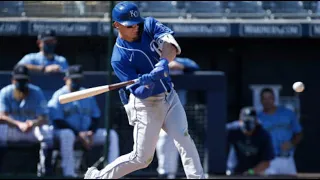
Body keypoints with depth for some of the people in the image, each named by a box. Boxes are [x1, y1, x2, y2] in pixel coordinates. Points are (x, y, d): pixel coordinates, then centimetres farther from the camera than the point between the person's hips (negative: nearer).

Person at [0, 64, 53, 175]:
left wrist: (34, 123, -43)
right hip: (11, 131, 0)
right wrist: (19, 124, -41)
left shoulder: (36, 92, -8)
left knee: (46, 130, -31)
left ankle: (44, 166, -29)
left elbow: (44, 118, -18)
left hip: (33, 130, 0)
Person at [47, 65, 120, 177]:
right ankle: (68, 172, -40)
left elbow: (96, 117, 12)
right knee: (67, 134, -40)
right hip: (68, 131, -5)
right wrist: (78, 134, -20)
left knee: (112, 134, -10)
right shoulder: (59, 96, -4)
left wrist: (91, 133, -9)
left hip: (88, 133, 6)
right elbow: (58, 121, -13)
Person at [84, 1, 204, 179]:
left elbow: (171, 45, -22)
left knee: (184, 138, -15)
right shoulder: (119, 59, -18)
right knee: (141, 158, 2)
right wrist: (150, 81, -42)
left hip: (169, 97, 4)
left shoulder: (149, 25, -6)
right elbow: (140, 93, -20)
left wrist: (164, 62, -42)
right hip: (146, 106, -4)